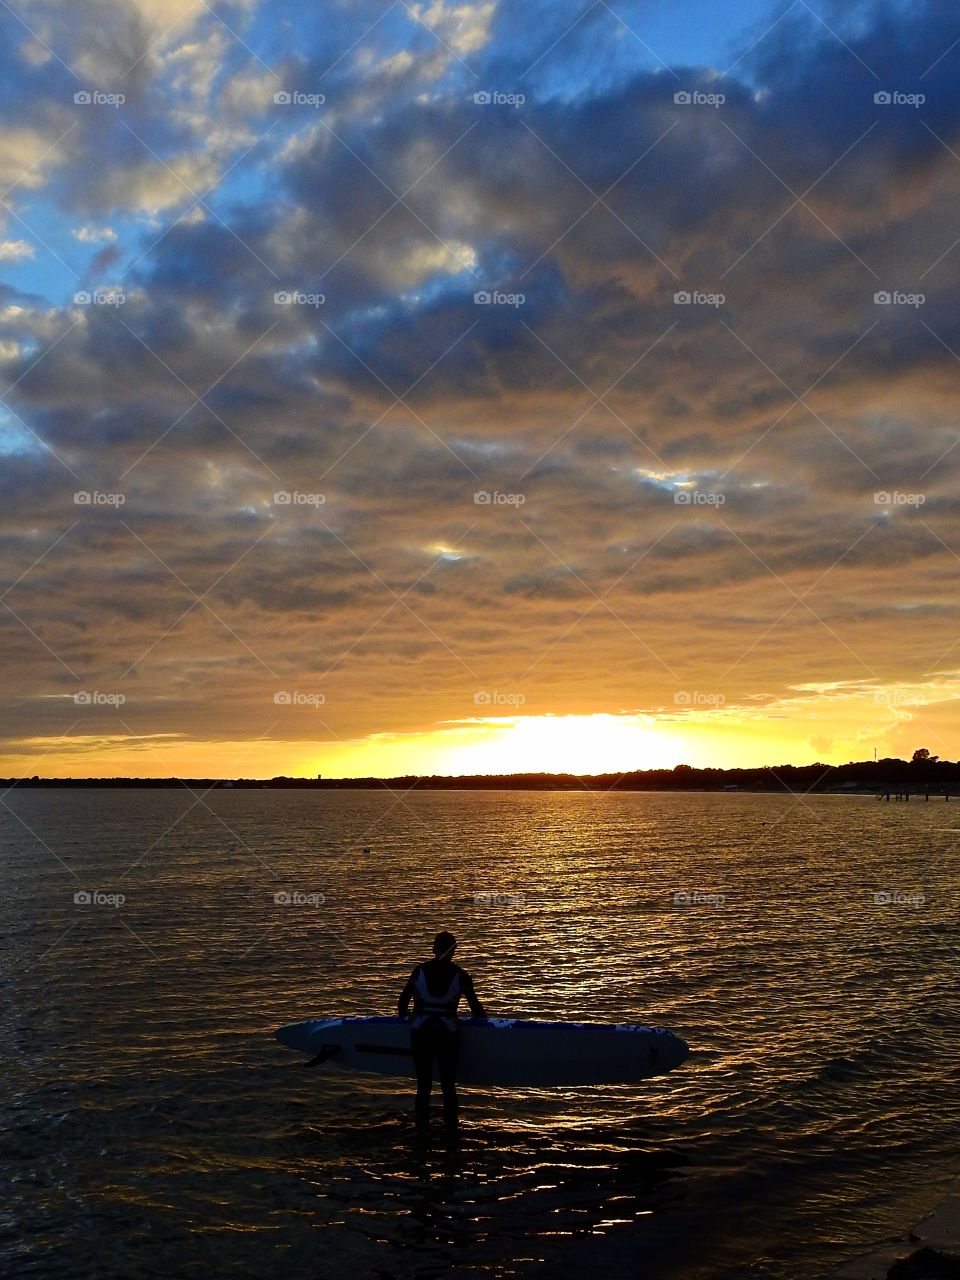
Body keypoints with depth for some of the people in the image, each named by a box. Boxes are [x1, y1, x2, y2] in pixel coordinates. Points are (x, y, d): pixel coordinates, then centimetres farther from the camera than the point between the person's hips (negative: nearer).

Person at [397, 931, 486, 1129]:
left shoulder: (420, 971, 0)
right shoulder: (460, 976, -4)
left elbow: (403, 1000, 8)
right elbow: (476, 1007, 4)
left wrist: (403, 1017, 27)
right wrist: (483, 1020, 24)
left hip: (420, 1033, 1)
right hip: (447, 1035, -1)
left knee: (423, 1084, 13)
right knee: (448, 1085, 12)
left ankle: (421, 1127, 16)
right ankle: (451, 1126, 11)